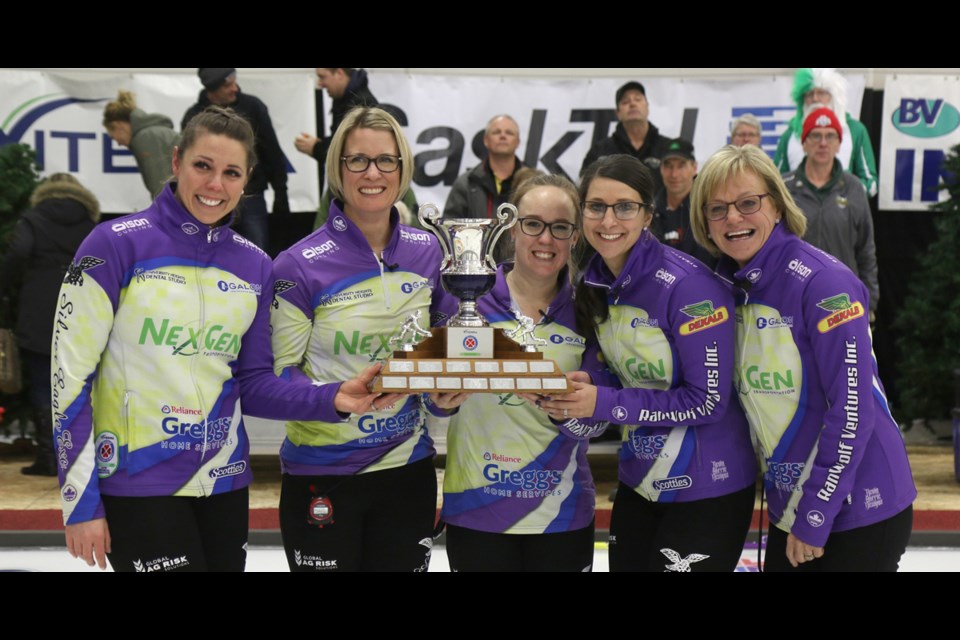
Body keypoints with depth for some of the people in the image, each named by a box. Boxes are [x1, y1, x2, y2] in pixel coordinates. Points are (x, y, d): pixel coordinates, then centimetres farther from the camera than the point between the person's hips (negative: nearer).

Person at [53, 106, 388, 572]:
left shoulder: (254, 265, 3)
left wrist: (331, 399, -11)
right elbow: (71, 373, -8)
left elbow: (252, 384, 7)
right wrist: (81, 502, -10)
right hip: (135, 483, -4)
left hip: (223, 479, 5)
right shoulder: (116, 244, -10)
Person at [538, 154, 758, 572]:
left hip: (708, 490, -6)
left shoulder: (688, 286, -21)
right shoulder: (594, 284, 0)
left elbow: (709, 401, -20)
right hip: (639, 480, 7)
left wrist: (604, 404, -22)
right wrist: (575, 396, -11)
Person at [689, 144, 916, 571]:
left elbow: (852, 408, -19)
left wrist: (815, 515, -16)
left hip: (859, 512, -6)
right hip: (787, 507, 6)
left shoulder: (822, 282, -17)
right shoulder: (728, 286, 3)